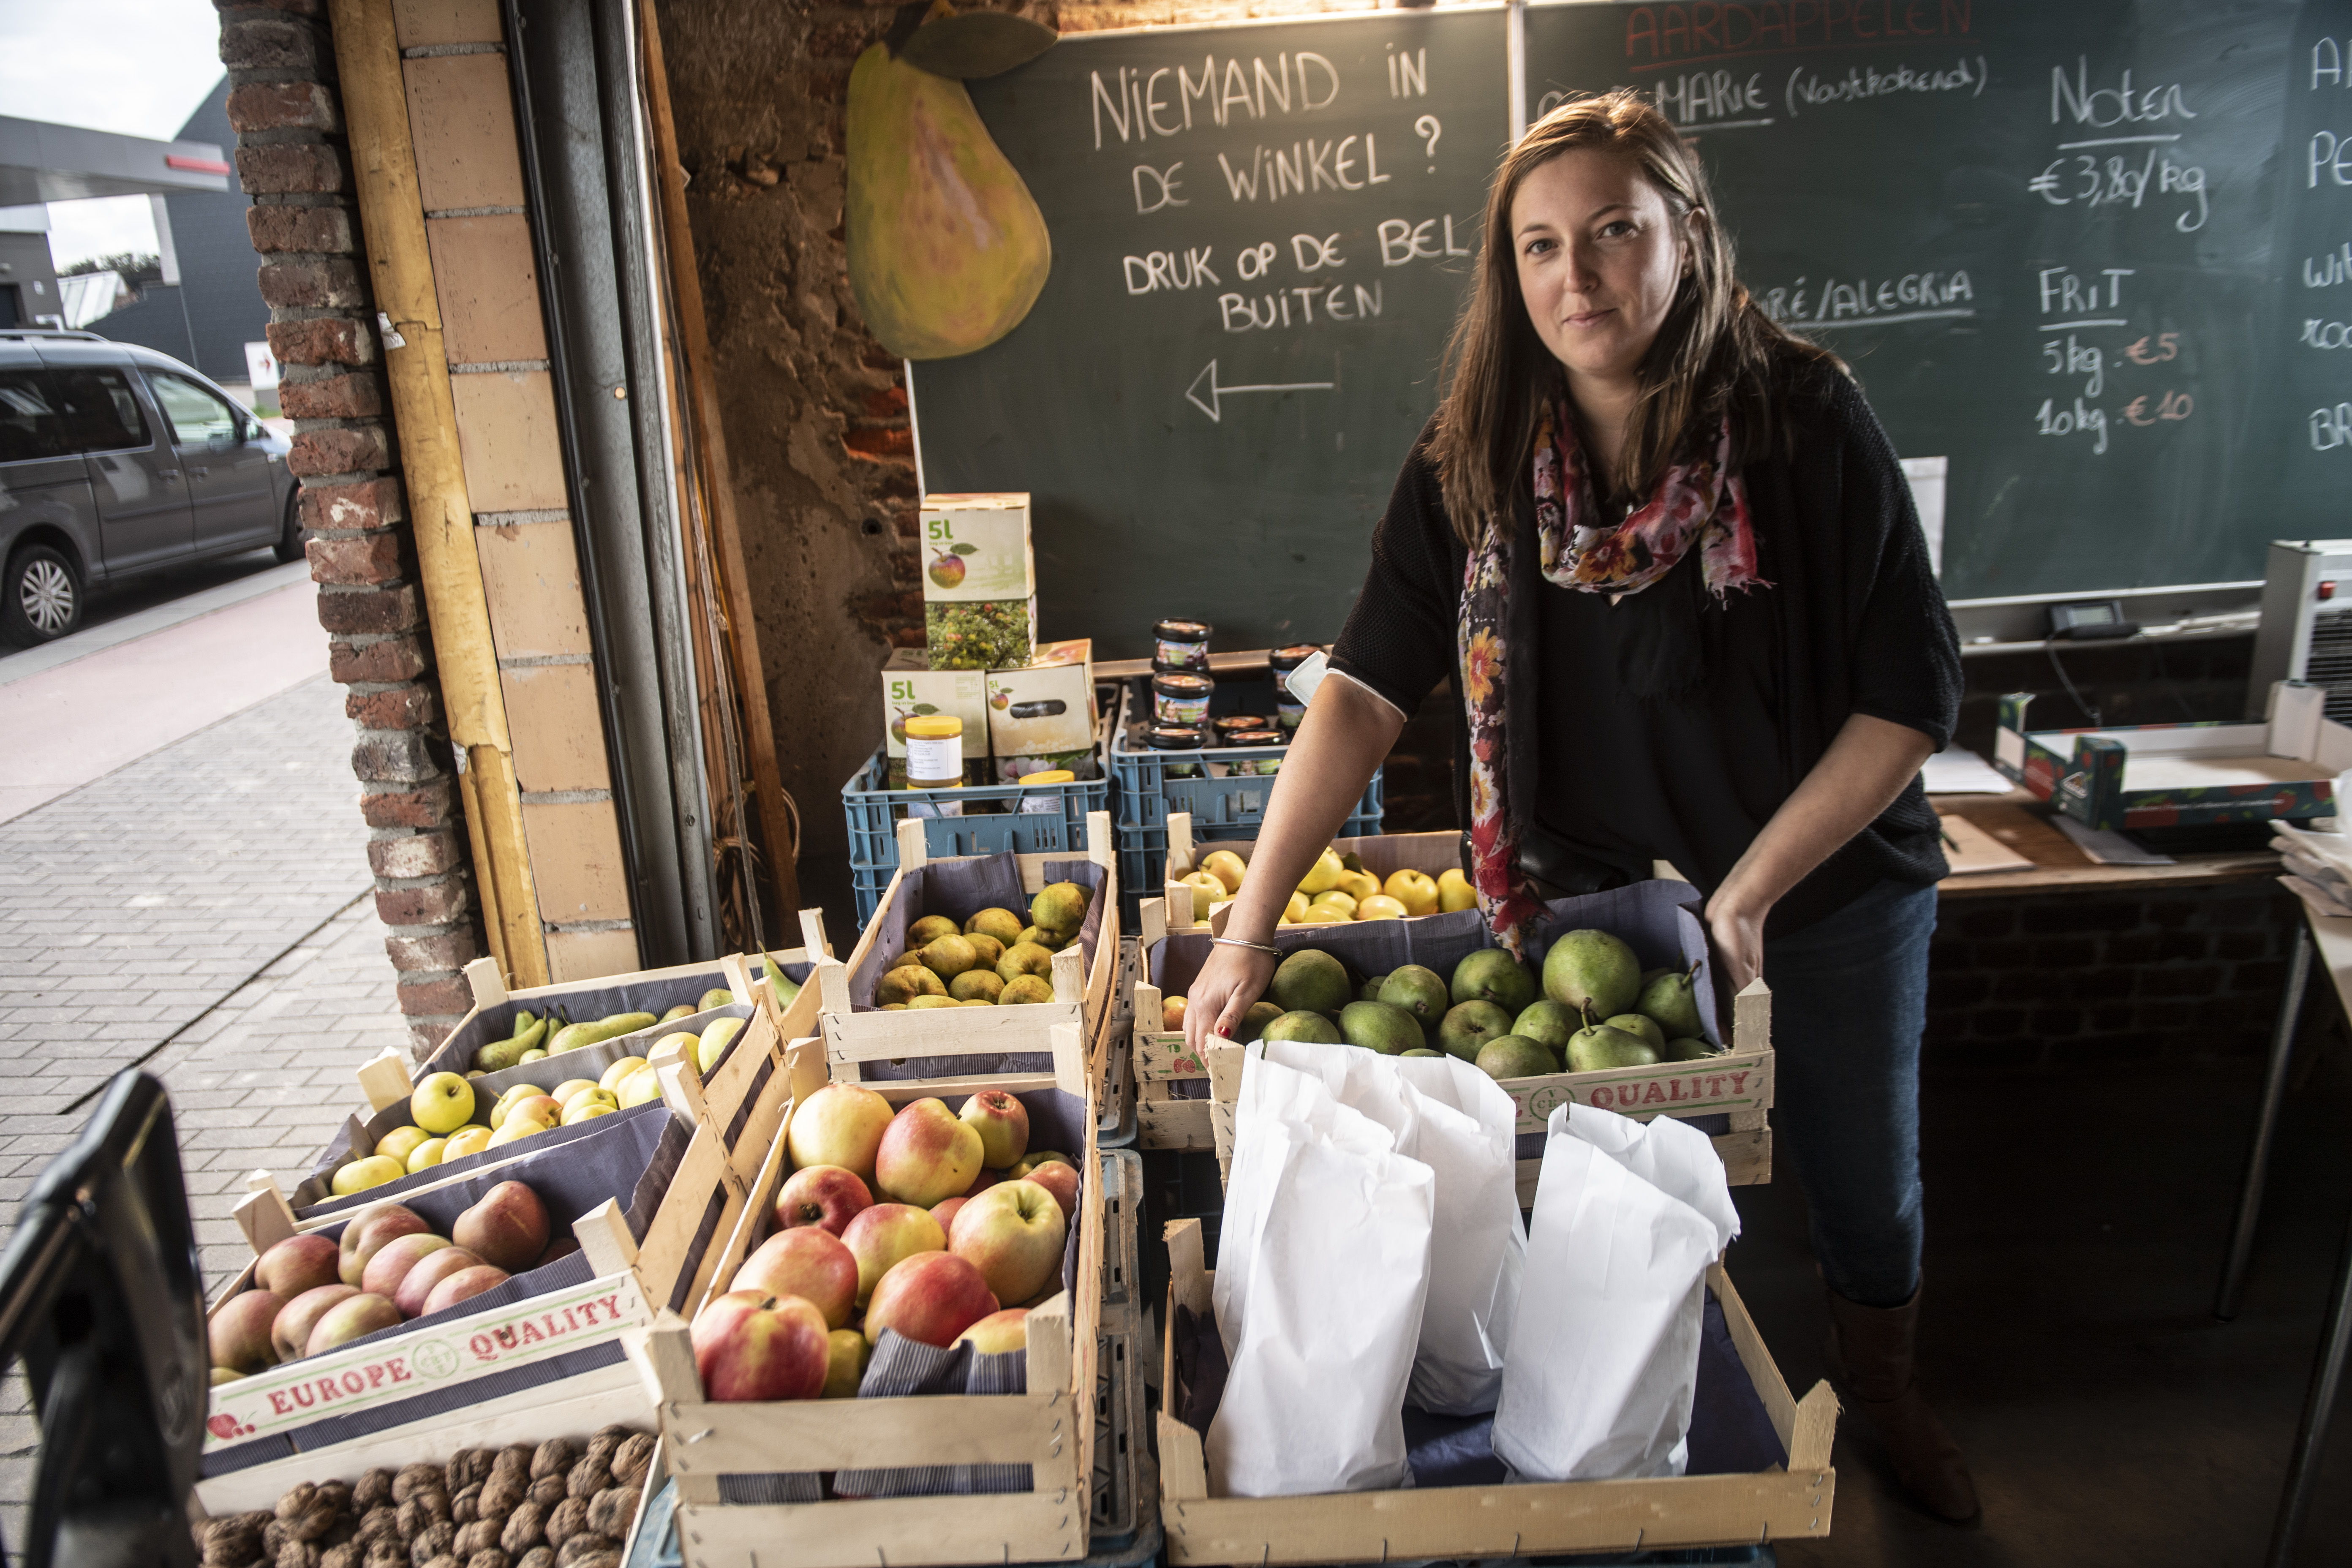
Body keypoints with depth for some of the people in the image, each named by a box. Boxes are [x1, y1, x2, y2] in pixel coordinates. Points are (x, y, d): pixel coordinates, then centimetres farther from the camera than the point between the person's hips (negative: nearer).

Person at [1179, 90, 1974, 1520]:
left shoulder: (1807, 419, -18)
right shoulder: (1475, 460, -12)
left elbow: (1914, 694, -15)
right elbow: (1369, 689, -17)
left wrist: (1751, 889, -20)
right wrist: (1253, 922, -24)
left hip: (1832, 889, 0)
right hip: (1594, 904, 1)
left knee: (1867, 1181, 21)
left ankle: (1882, 1395, 53)